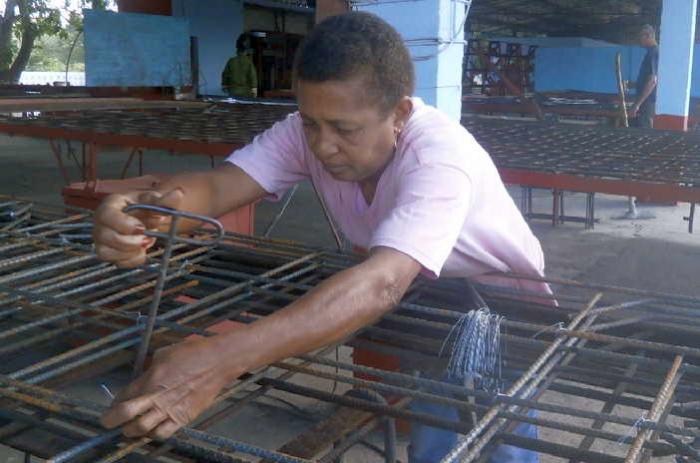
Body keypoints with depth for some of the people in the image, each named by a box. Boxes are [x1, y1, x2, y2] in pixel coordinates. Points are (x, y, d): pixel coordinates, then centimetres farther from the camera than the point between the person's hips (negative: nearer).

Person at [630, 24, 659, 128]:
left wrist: (637, 104, -23)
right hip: (649, 101, 10)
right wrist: (631, 84, 14)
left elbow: (652, 81, -23)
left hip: (648, 102, -10)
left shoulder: (653, 53, -14)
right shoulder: (655, 52, 17)